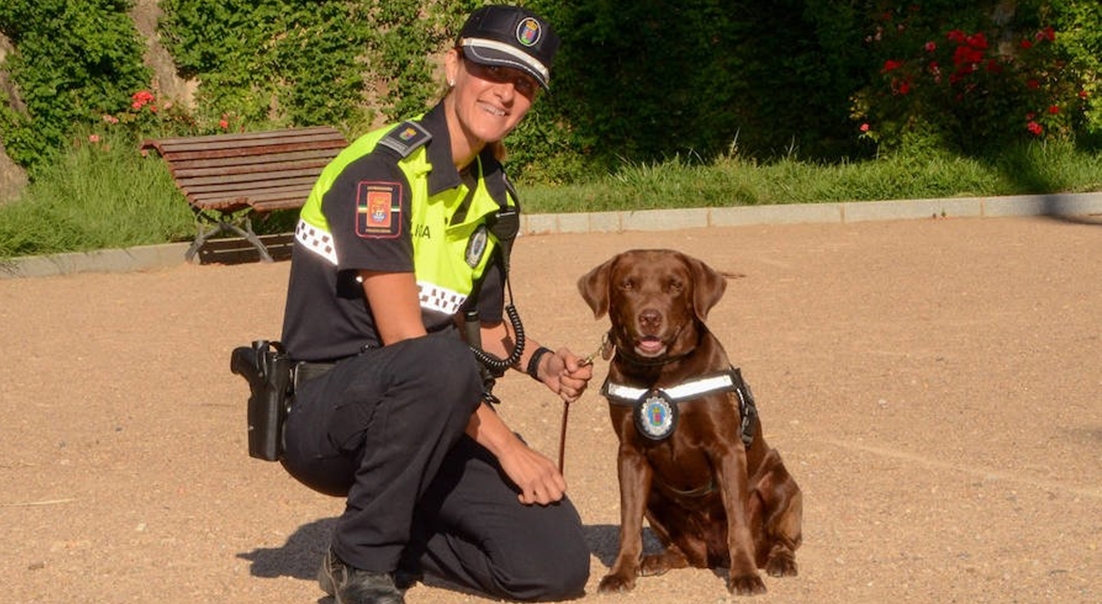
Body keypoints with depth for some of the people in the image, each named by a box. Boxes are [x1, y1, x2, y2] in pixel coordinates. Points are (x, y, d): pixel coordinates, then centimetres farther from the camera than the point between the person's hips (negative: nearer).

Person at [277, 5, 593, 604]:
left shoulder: (493, 191, 9)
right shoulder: (381, 169, -17)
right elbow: (403, 337, -21)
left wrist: (541, 362, -1)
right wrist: (505, 445, -19)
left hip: (424, 416, 7)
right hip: (325, 411, -7)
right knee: (442, 364, -40)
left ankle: (393, 544, 14)